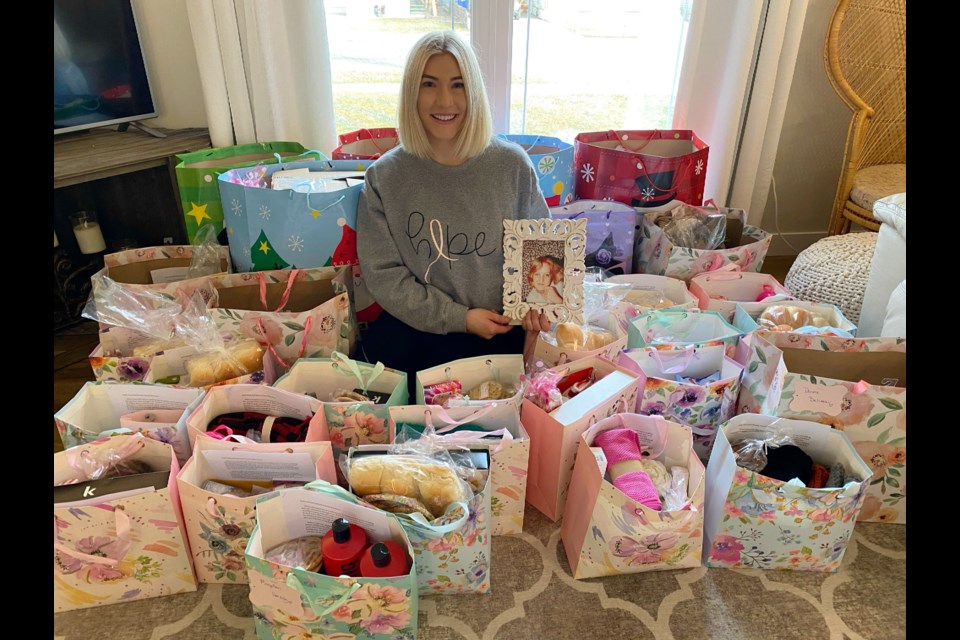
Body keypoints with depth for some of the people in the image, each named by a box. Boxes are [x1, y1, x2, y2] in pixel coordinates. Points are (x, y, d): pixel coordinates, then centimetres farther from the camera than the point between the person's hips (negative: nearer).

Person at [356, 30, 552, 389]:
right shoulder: (384, 177, -4)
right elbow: (382, 273, -4)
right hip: (414, 327, 2)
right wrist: (458, 318, -11)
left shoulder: (512, 165, -3)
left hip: (500, 328, -1)